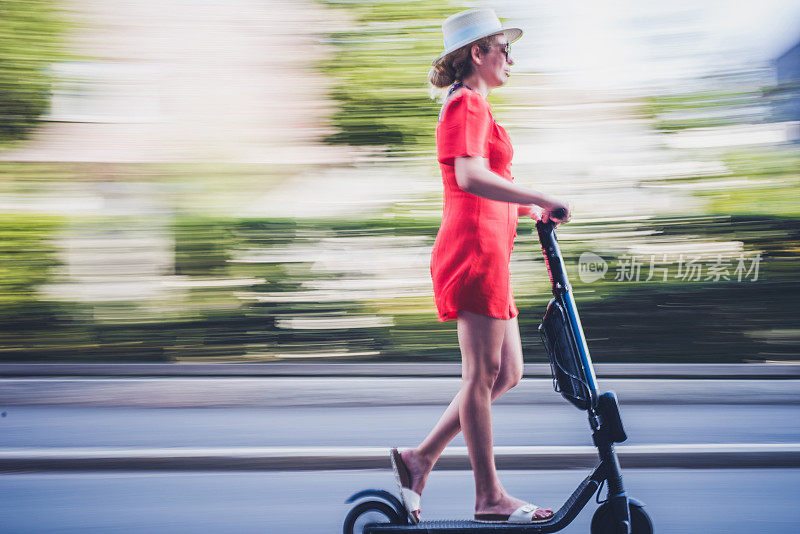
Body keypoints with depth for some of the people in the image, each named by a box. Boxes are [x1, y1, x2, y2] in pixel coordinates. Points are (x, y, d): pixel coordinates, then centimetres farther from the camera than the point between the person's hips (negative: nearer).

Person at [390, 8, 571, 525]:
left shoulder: (472, 106, 24)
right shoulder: (467, 105, -9)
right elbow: (470, 177, -25)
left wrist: (529, 210, 23)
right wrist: (541, 199, -23)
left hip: (486, 251, 10)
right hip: (475, 248, -10)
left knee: (507, 374, 11)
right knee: (483, 374, -3)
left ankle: (419, 458, 15)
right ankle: (490, 498, 5)